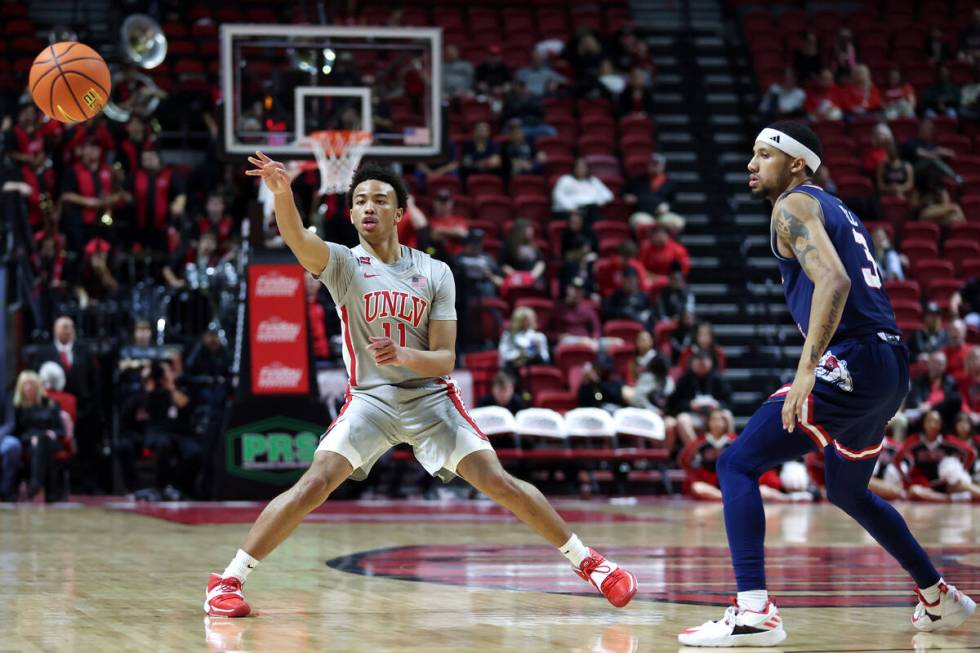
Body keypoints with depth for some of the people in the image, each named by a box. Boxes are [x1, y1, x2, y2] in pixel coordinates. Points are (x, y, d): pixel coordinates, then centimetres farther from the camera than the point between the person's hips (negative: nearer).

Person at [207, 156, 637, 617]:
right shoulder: (342, 263, -5)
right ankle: (227, 580, -11)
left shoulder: (435, 273, -1)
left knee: (499, 483, -7)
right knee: (314, 484, -20)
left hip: (430, 397, 1)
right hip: (368, 399, -1)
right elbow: (297, 239, -27)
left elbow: (445, 359, -4)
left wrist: (402, 356, -26)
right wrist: (282, 192, -48)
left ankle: (586, 561, 9)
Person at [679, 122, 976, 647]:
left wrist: (807, 370, -28)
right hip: (891, 366, 10)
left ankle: (753, 612, -24)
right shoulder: (836, 211, 25)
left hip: (853, 361, -10)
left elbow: (833, 280, -21)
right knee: (847, 491, 30)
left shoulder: (795, 206, -4)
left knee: (737, 465, -11)